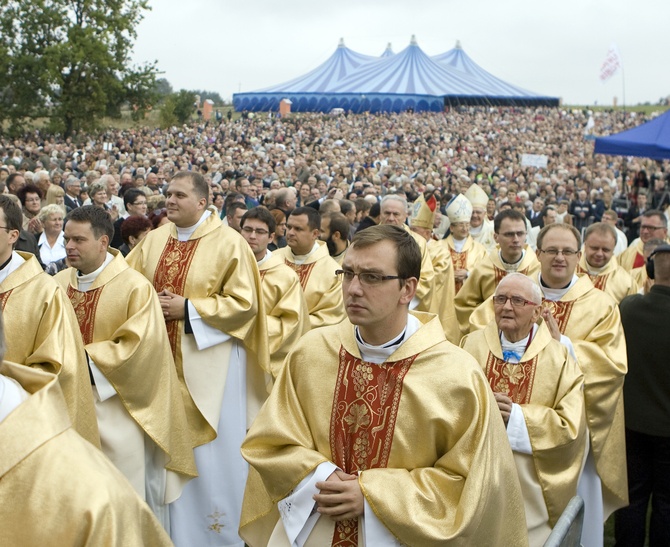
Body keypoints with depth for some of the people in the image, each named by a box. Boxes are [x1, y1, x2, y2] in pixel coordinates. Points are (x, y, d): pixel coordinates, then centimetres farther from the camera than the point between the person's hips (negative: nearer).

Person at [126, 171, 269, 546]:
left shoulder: (229, 242, -10)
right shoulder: (155, 240, 7)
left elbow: (244, 303, -13)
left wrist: (188, 308, -17)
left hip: (211, 362, -5)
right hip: (166, 359, 5)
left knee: (214, 452, 4)